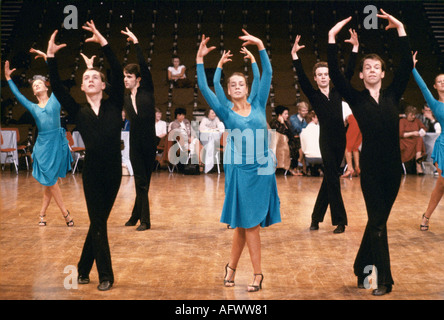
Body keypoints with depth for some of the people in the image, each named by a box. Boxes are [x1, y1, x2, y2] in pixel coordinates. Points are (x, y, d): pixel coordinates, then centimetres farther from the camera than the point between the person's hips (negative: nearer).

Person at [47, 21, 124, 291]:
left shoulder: (114, 105, 4)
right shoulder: (79, 112, 6)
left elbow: (118, 73, -6)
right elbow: (58, 89, -3)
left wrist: (103, 43, -13)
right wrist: (51, 57, -12)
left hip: (113, 170, 0)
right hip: (92, 172, 0)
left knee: (99, 221, 10)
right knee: (98, 223, 1)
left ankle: (84, 269, 25)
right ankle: (106, 276, 10)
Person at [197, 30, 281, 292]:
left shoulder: (258, 106, 7)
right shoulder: (226, 113, 3)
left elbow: (268, 74, 3)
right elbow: (205, 89, -3)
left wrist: (261, 46, -3)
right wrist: (200, 60, -9)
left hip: (263, 169, 2)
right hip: (241, 170, -1)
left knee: (247, 223, 6)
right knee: (248, 222, 2)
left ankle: (232, 266, 19)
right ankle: (258, 274, 13)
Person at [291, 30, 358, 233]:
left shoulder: (337, 92, 8)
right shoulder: (313, 95, 1)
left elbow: (349, 72, 2)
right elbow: (302, 79, -11)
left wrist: (355, 48, -4)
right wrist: (295, 56, -21)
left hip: (340, 140, 4)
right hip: (326, 141, -3)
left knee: (329, 179, 9)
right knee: (332, 179, -5)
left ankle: (316, 217, 20)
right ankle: (340, 220, 1)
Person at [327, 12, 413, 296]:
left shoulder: (393, 96, 7)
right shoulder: (356, 98, 2)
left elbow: (407, 66, -2)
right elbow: (335, 74, -8)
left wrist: (401, 29, -5)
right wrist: (332, 37, -13)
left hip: (393, 166, 3)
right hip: (371, 167, -3)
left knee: (378, 219, 12)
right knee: (378, 221, -1)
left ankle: (363, 269, 27)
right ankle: (383, 280, 6)